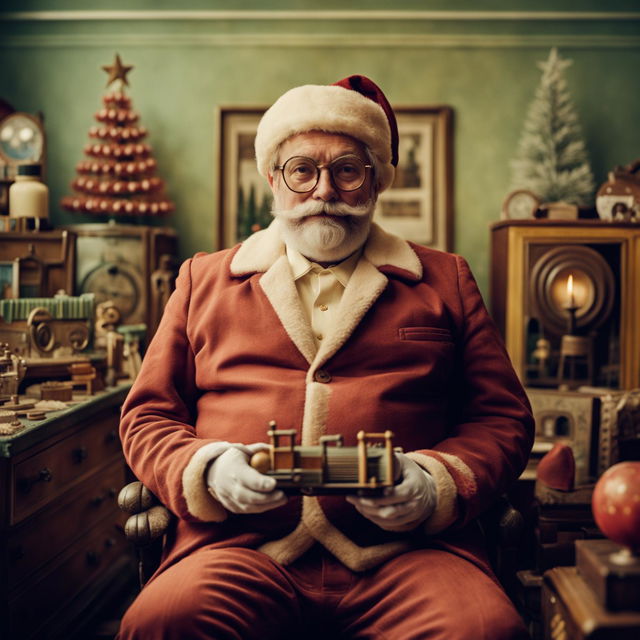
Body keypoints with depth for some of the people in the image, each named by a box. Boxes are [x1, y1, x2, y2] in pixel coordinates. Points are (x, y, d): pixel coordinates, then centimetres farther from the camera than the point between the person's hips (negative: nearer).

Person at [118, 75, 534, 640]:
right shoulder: (203, 279, 19)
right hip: (240, 547, 1)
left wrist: (438, 483, -6)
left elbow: (503, 419, 14)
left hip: (405, 549, 0)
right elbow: (147, 416, 18)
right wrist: (207, 470, -4)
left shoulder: (445, 281, 17)